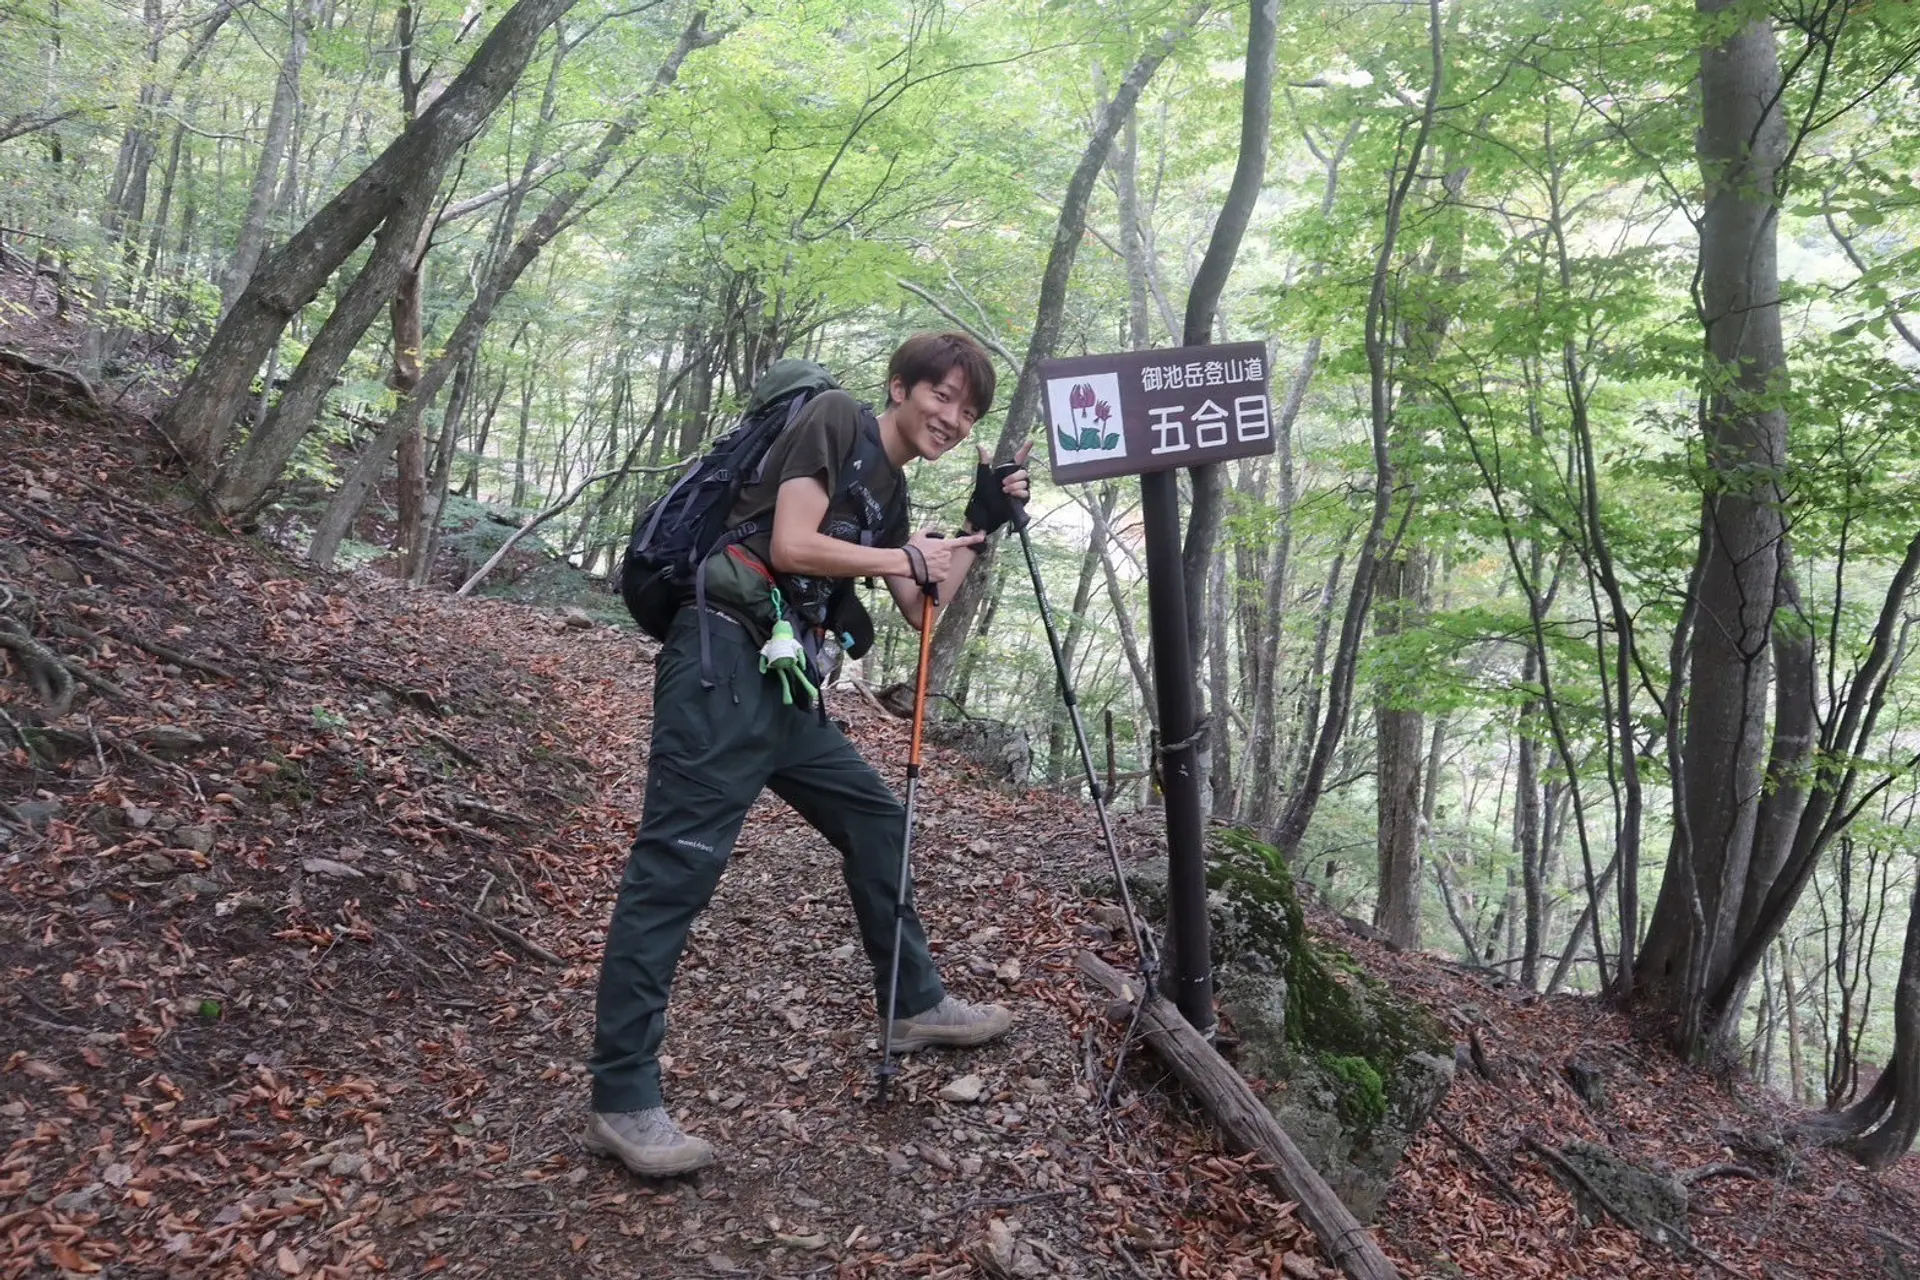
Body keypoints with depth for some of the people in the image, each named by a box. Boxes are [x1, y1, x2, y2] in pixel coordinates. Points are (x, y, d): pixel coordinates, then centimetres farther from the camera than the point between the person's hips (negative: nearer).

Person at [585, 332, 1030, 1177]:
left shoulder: (890, 492, 21)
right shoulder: (837, 419, -3)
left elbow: (920, 611, 19)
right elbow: (791, 546, -15)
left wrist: (981, 528, 11)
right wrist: (908, 558, -8)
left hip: (782, 677, 10)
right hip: (722, 658, -10)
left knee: (875, 821, 15)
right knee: (678, 863, -12)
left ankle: (914, 1005, 30)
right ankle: (622, 1102, -9)